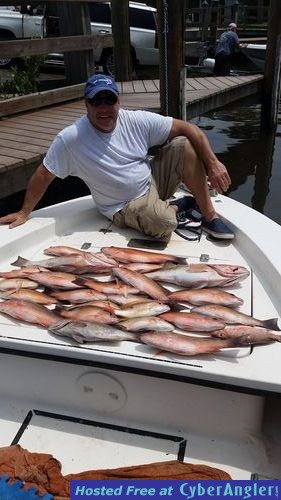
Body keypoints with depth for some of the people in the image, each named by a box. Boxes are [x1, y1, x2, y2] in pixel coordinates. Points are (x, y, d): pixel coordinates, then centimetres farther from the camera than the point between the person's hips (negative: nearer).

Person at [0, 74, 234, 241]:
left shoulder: (138, 121, -11)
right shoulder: (70, 139, -17)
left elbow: (189, 129, -9)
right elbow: (43, 176, -8)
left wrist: (213, 164, -17)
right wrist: (24, 212, -4)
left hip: (153, 181, 4)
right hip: (127, 207, -4)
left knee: (183, 145, -18)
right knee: (163, 222, -34)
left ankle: (209, 216, -9)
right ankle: (178, 209, 7)